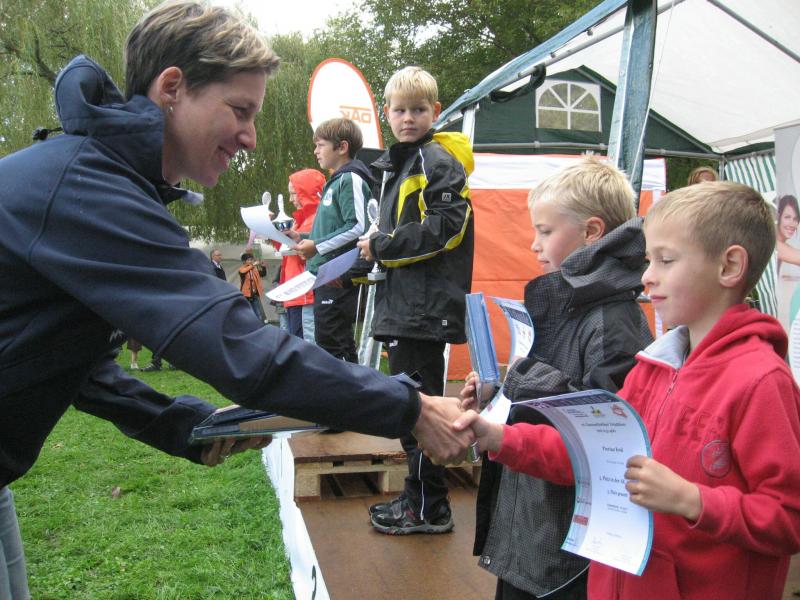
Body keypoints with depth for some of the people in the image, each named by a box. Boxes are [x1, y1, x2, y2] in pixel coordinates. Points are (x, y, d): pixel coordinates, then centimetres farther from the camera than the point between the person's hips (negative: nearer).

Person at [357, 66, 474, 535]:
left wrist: (381, 246, -13)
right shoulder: (397, 165, 21)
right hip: (401, 305, 10)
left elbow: (444, 228, -20)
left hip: (426, 307, -10)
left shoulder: (439, 162, -9)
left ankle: (430, 509, 8)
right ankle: (417, 495, 28)